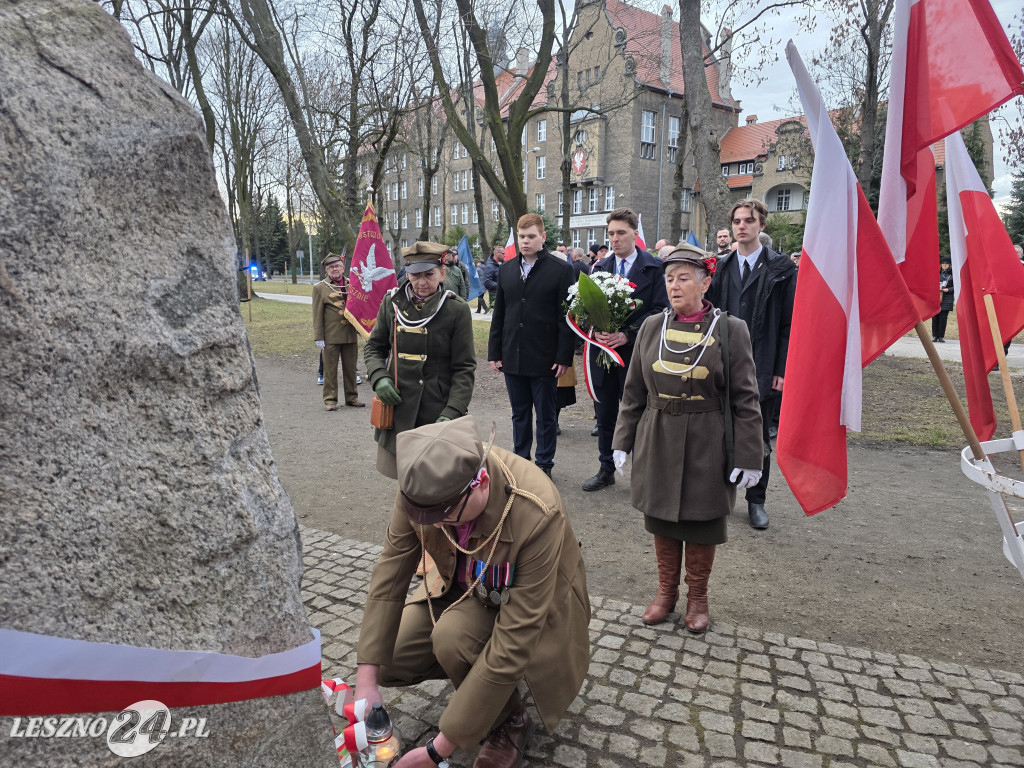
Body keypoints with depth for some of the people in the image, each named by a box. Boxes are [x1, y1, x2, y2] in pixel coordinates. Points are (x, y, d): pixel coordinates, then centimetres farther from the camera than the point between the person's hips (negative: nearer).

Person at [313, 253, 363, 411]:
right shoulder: (320, 288, 0)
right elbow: (317, 315, -2)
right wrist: (318, 337, -7)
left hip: (351, 335, 4)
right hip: (331, 336, -3)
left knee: (350, 368, 10)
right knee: (330, 369, 2)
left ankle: (352, 398, 21)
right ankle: (330, 400, 10)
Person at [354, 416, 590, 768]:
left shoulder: (536, 515, -40)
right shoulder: (425, 482, -26)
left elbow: (513, 644, -36)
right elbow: (390, 571, -14)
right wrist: (366, 681, -20)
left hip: (532, 602, -5)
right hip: (464, 585, 5)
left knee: (453, 637, -33)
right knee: (387, 657, -9)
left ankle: (510, 723, -3)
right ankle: (476, 683, 17)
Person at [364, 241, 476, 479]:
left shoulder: (457, 310, -5)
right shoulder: (392, 303, 4)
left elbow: (464, 368, -5)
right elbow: (373, 347, 16)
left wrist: (451, 413, -16)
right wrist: (379, 377, -5)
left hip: (439, 411, -3)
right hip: (398, 409, 3)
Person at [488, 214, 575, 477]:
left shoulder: (560, 269, -4)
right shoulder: (507, 269, 9)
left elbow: (566, 316, -7)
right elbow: (499, 314, 12)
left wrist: (564, 356, -12)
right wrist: (494, 352, 8)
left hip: (544, 359, -4)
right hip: (513, 357, 4)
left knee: (546, 416, 8)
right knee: (519, 414, 15)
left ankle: (544, 464, 20)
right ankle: (521, 459, 27)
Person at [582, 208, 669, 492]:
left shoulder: (654, 267, -4)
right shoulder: (599, 267, 10)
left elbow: (659, 309, -10)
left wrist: (627, 335, -19)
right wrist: (596, 330, -10)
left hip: (636, 352, -4)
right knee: (605, 416, 13)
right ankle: (606, 471, 27)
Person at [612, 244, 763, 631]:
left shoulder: (730, 330, -6)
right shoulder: (652, 327, 3)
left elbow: (745, 399, -6)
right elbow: (633, 391, 8)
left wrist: (747, 457, -8)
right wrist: (623, 440, 7)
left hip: (706, 445, -3)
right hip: (657, 440, 3)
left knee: (701, 522, 10)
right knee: (662, 517, 13)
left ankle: (697, 596, 31)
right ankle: (667, 591, 33)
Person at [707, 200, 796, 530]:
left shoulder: (781, 268, -2)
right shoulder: (721, 267, 9)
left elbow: (790, 323, -4)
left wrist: (781, 369, -9)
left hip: (760, 367, -3)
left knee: (758, 437, 8)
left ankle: (756, 501, 22)